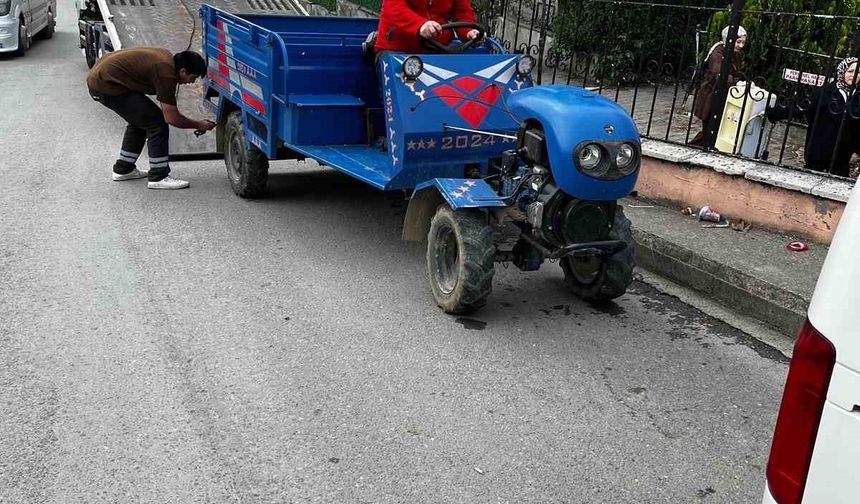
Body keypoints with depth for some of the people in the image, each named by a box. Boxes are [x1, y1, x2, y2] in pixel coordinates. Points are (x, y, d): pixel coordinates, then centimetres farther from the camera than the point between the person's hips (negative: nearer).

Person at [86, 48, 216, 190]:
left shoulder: (167, 58, 8)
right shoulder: (166, 73, -20)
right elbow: (172, 118, -15)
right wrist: (199, 125, -1)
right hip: (106, 85, -10)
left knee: (140, 120, 23)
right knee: (157, 123, -8)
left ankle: (123, 169, 32)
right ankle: (158, 177, -2)